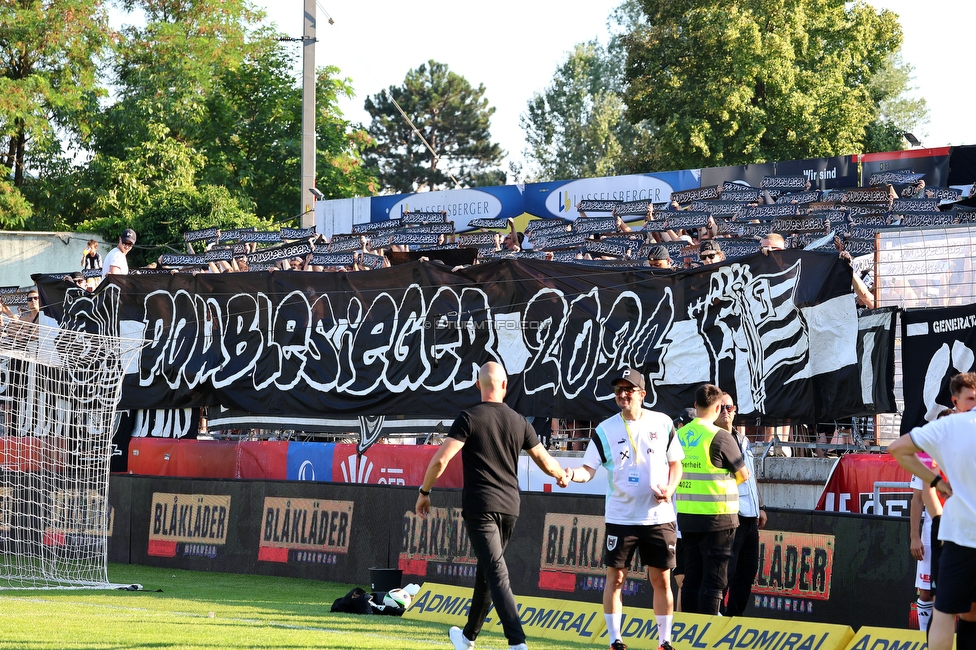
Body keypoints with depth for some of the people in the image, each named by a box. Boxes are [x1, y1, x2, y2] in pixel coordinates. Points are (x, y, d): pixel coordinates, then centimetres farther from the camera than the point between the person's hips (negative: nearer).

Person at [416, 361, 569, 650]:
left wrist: (424, 492, -1)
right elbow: (547, 463, 11)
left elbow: (440, 460, -14)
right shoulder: (519, 422, 5)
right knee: (487, 571, 19)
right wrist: (563, 475, 33)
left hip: (479, 507, -5)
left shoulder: (469, 418, -8)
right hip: (509, 507, 5)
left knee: (496, 574, -11)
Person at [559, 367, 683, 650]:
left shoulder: (663, 423, 2)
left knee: (661, 579, 4)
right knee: (615, 577, 0)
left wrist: (670, 488, -8)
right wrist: (572, 474, -28)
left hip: (659, 517, 1)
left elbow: (675, 463, 10)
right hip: (621, 518, -1)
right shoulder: (605, 430, -2)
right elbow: (589, 469, -7)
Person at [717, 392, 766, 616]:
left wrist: (760, 507, 23)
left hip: (749, 517, 9)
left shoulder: (742, 440, 19)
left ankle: (735, 616, 20)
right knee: (726, 572, -9)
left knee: (748, 571, 12)